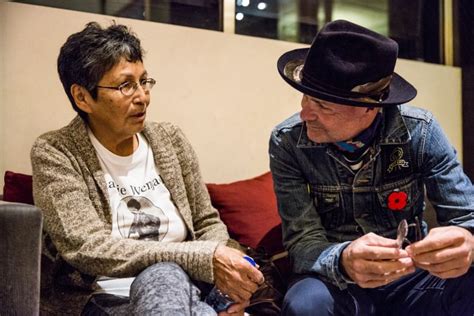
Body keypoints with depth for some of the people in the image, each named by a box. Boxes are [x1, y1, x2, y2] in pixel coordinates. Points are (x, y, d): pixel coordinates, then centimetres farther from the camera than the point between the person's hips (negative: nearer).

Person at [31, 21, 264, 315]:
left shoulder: (170, 139, 7)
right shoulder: (55, 153, -6)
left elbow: (208, 223, 13)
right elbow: (87, 249, -19)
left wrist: (224, 267, -12)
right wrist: (206, 259, -26)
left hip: (188, 291, 4)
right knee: (163, 277, -35)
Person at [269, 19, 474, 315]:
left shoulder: (420, 131, -12)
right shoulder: (287, 142, -14)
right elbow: (304, 241, -17)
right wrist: (343, 261, -41)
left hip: (413, 277, 1)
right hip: (337, 280, 0)